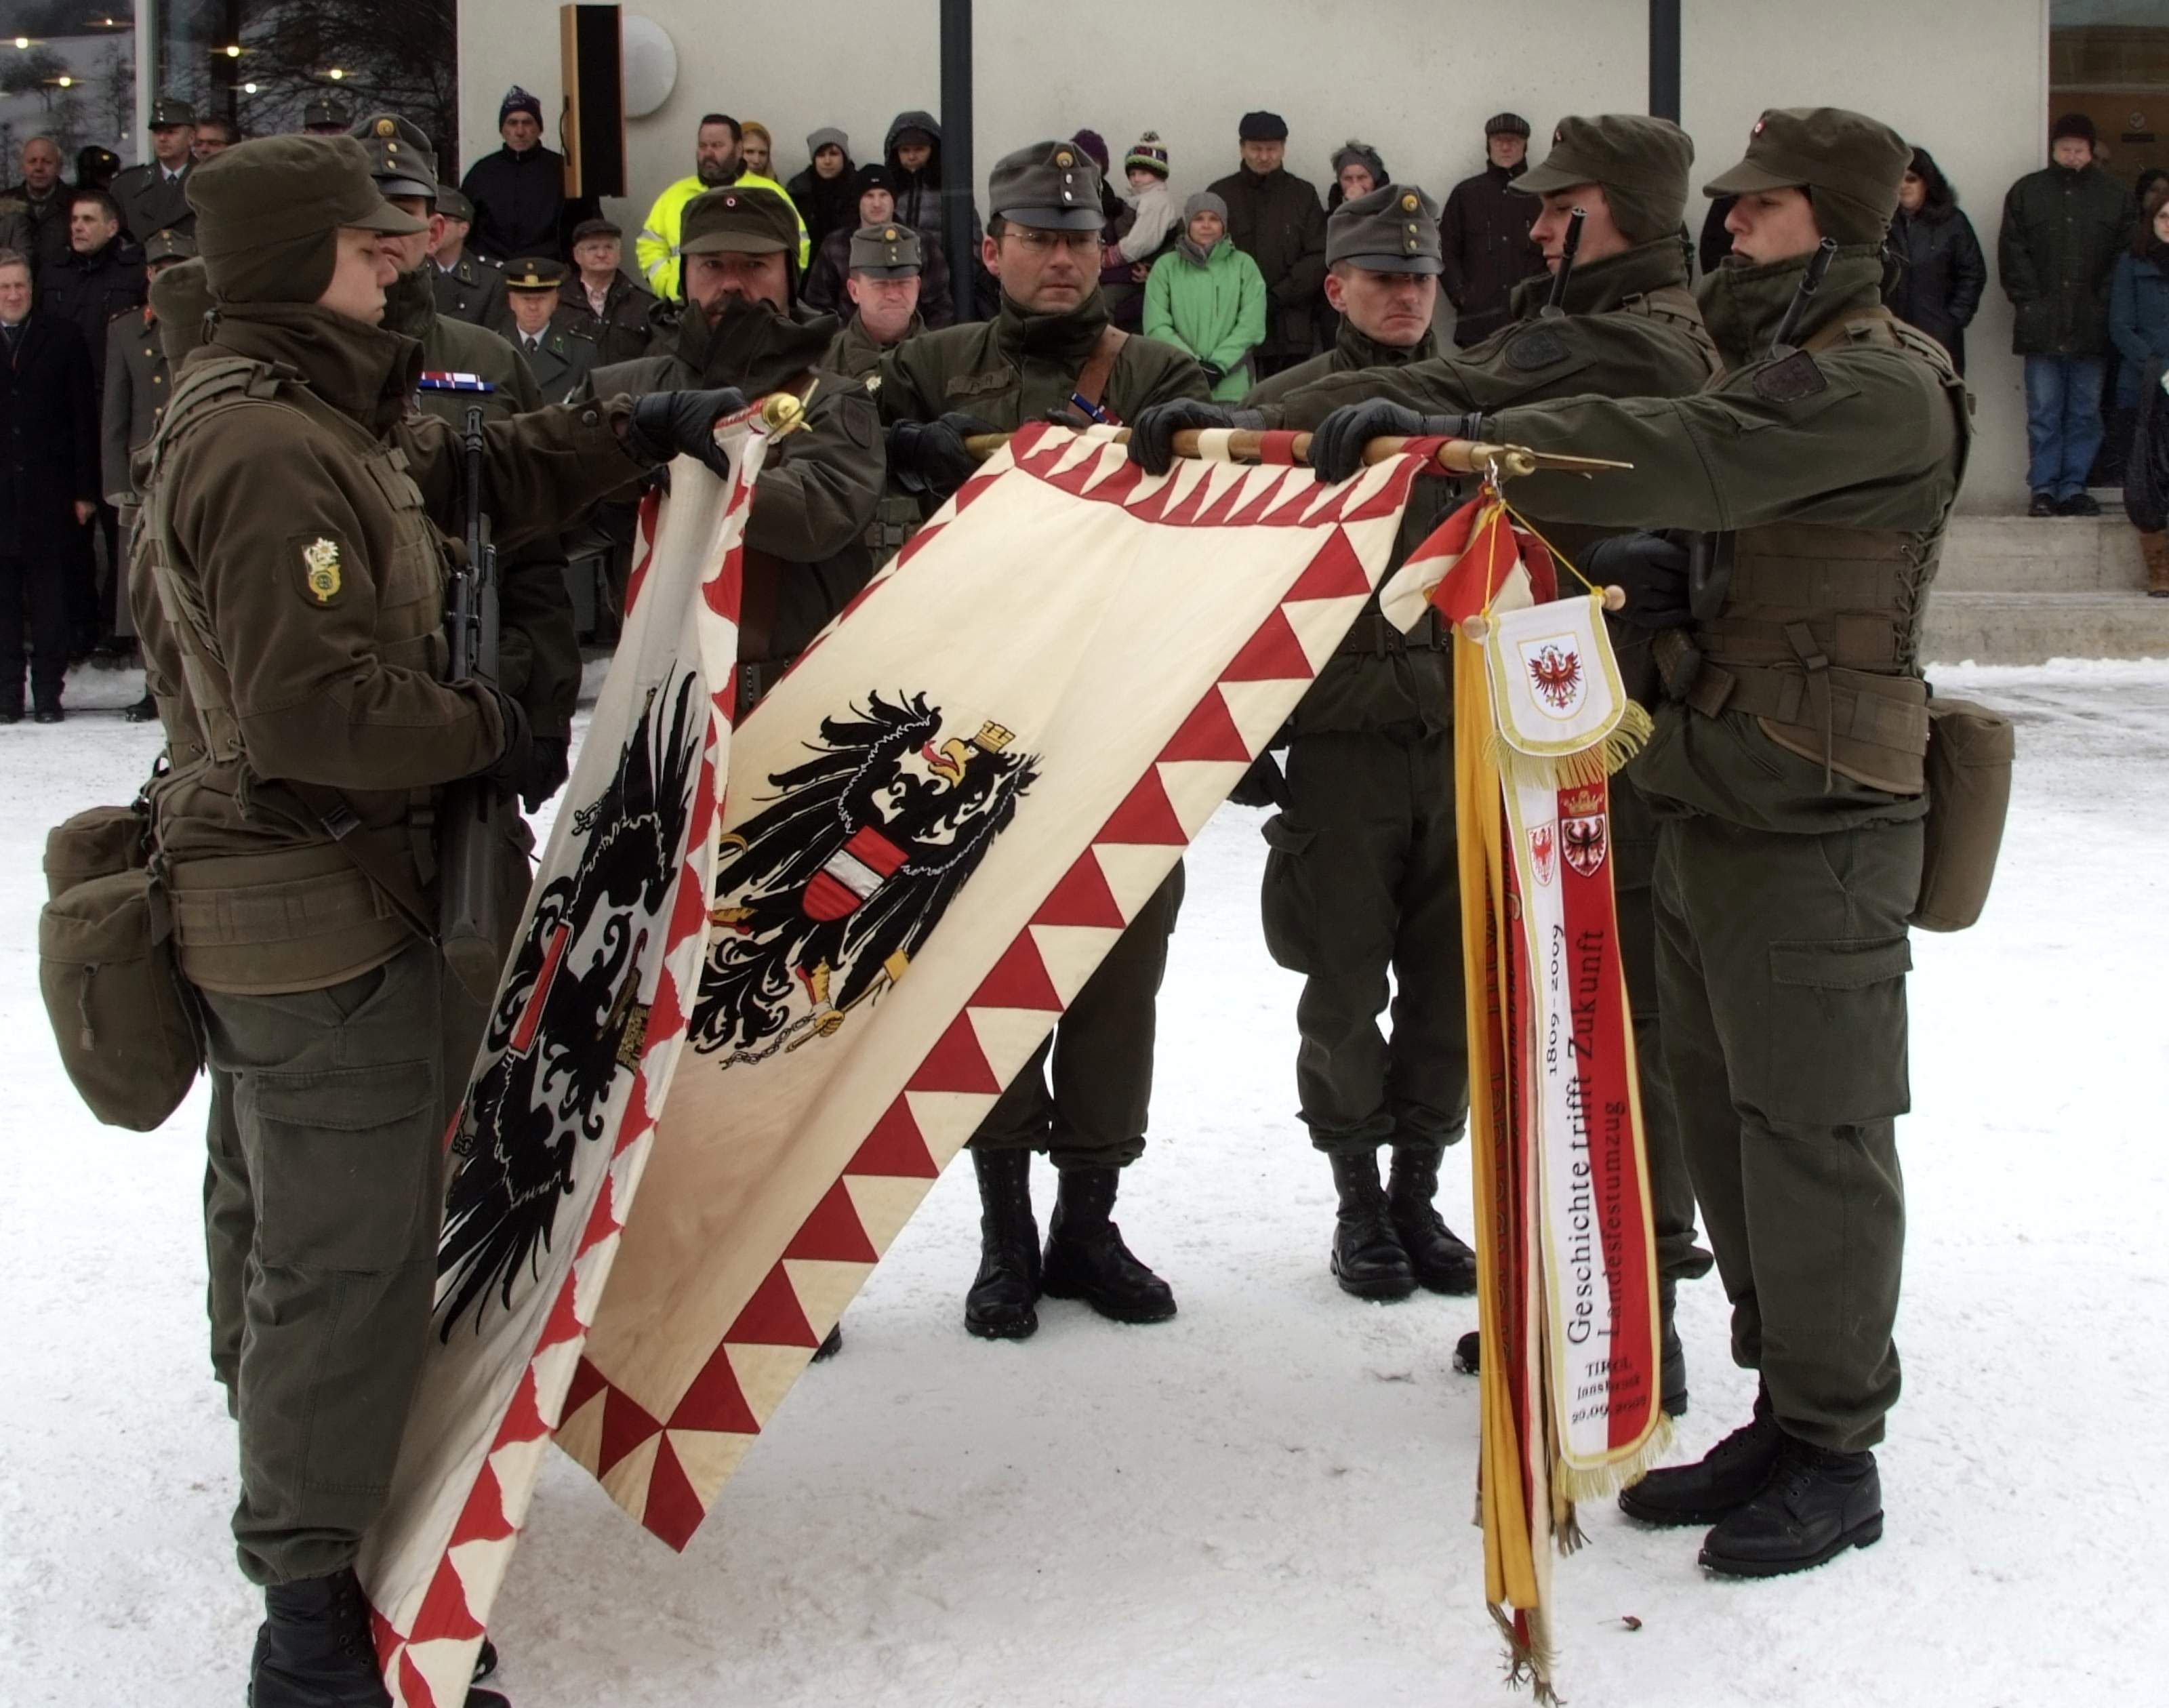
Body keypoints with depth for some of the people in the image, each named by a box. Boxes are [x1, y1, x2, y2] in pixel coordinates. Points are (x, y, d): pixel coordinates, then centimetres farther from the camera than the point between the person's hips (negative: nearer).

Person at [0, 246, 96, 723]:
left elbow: (85, 417, 2)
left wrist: (85, 490, -3)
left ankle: (48, 693, 9)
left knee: (49, 597, 3)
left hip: (49, 492, -1)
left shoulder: (63, 337, 3)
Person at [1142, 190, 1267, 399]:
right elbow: (1156, 326, 1)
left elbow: (1252, 324, 1)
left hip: (1232, 386, 0)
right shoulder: (1166, 266, 8)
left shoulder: (1243, 265, 9)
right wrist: (1192, 363, -10)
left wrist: (1219, 364, -10)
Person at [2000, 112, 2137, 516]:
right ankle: (2043, 489, 5)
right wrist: (2029, 301, -6)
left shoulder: (2115, 196, 7)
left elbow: (2125, 256, 4)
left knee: (2085, 412, 4)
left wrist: (2104, 304, -7)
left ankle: (2074, 487, 10)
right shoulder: (2027, 192, 7)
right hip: (2042, 326, -1)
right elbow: (2012, 254, 4)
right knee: (2043, 412, 0)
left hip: (2091, 327, 1)